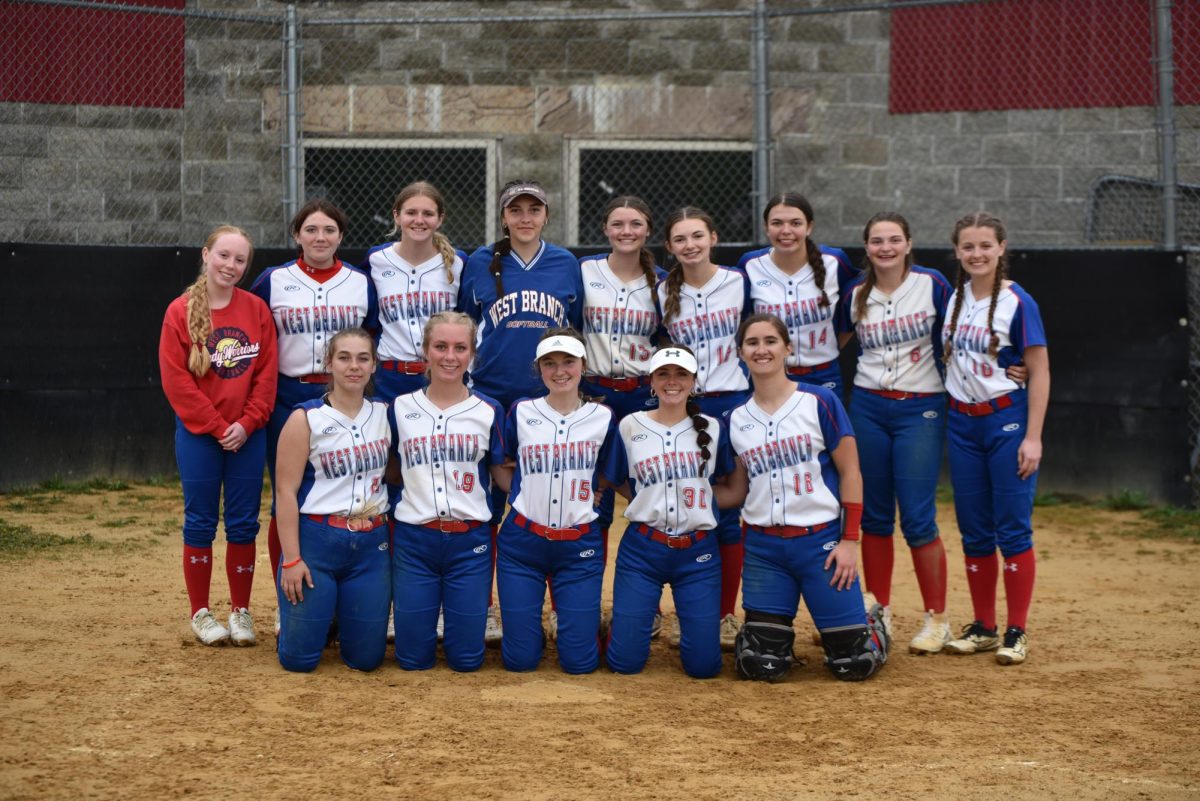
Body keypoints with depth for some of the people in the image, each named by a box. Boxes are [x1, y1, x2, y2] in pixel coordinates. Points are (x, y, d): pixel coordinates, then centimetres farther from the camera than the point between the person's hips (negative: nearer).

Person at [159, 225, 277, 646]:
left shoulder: (256, 310, 2)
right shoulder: (180, 311, -5)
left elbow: (267, 373, 1)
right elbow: (175, 379, -9)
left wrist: (247, 423, -10)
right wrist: (216, 427, -12)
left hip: (248, 434, 2)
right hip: (197, 434, -2)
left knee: (243, 524, 6)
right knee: (200, 523, 5)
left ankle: (240, 611, 17)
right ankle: (200, 612, 16)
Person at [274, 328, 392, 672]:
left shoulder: (385, 414, 6)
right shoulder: (306, 418, -6)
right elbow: (286, 491, -8)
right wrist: (290, 559, -12)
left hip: (372, 545, 3)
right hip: (316, 540, -3)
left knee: (366, 657, 2)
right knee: (299, 657, -2)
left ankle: (342, 617, 35)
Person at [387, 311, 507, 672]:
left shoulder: (489, 412, 1)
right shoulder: (400, 409, 3)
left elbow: (504, 474, 7)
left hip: (470, 541, 0)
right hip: (413, 538, 0)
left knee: (467, 658, 3)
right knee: (413, 657, 3)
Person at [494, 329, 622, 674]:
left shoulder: (602, 418, 1)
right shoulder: (520, 412, 0)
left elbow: (610, 480, 9)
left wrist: (585, 502, -2)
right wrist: (528, 498, 1)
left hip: (579, 546, 0)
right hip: (522, 542, 0)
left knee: (579, 661, -2)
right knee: (520, 659, 1)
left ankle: (585, 622, 31)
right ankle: (532, 628, 34)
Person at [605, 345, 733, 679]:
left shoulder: (712, 429, 4)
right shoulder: (630, 426, 2)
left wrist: (698, 495, 0)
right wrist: (650, 503, 2)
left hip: (698, 553, 0)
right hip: (642, 550, 0)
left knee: (704, 665, -3)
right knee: (625, 661, -4)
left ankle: (689, 622, 30)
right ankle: (644, 618, 30)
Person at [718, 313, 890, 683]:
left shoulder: (819, 401, -4)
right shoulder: (737, 419, 7)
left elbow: (850, 472, -3)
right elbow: (736, 491, 12)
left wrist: (850, 540, -9)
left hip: (821, 541, -3)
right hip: (763, 547, 3)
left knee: (854, 664, -2)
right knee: (761, 665, -2)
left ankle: (872, 625, 31)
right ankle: (776, 631, 31)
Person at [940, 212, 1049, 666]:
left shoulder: (1017, 302, -9)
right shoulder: (952, 296, 7)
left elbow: (1039, 373, -10)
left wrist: (1032, 438, -16)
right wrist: (948, 416, 10)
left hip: (1006, 421, -5)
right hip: (961, 423, 5)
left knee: (1013, 529, -3)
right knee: (974, 532, 10)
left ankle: (1017, 632, 5)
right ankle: (983, 627, 19)